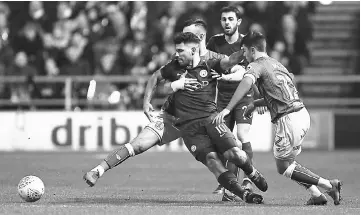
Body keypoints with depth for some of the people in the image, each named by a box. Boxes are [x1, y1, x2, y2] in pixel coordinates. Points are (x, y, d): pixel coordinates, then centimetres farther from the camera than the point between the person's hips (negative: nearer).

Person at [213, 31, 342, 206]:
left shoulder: (257, 65, -4)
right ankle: (316, 194, 11)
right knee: (288, 161, 22)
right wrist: (255, 104, 31)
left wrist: (227, 109, -34)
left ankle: (329, 185, -3)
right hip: (303, 113, 9)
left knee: (283, 167, 4)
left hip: (288, 118, -9)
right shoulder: (275, 63, 23)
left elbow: (247, 82, -27)